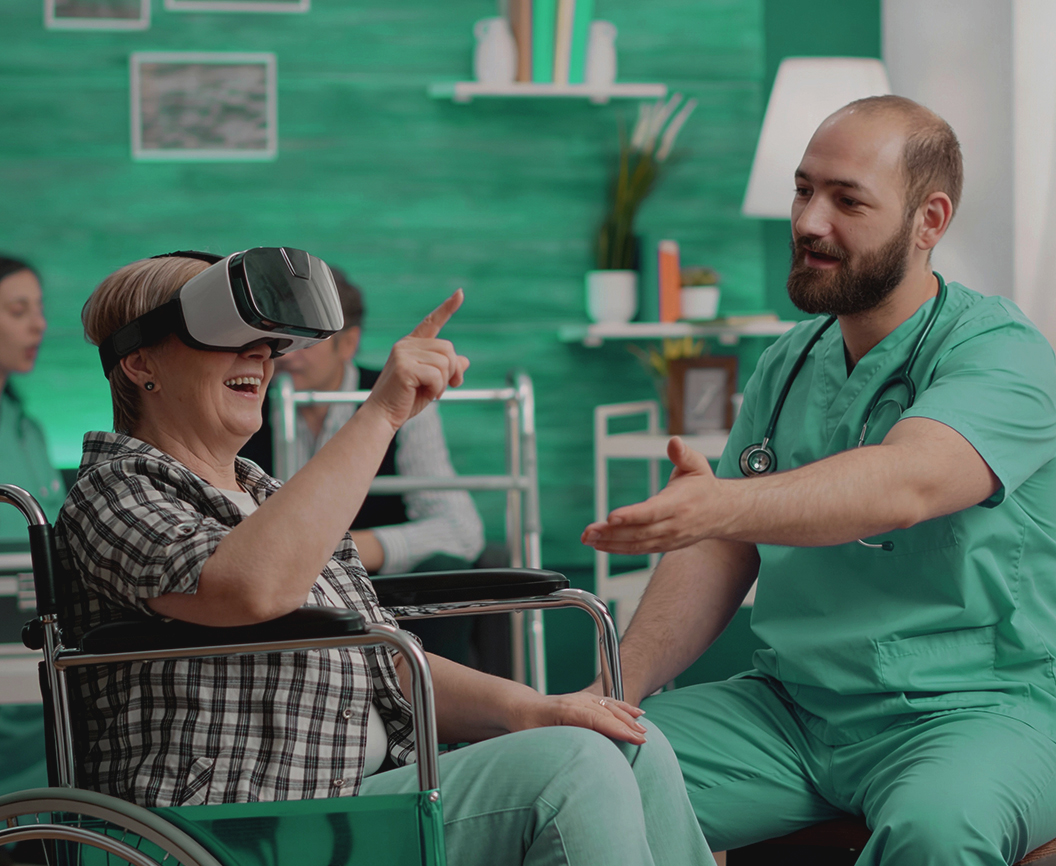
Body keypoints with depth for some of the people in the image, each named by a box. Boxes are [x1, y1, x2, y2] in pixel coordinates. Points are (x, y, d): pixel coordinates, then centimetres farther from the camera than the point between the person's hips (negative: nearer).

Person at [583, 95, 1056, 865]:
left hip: (975, 707, -5)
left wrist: (727, 503, -47)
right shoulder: (787, 366, 13)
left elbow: (903, 485, -29)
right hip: (791, 706, 5)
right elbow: (722, 552, 13)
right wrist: (617, 691, -2)